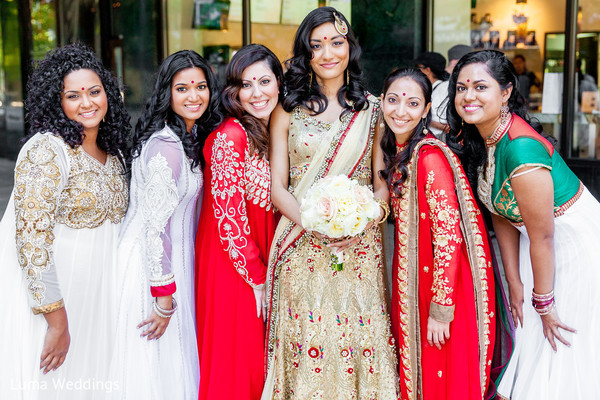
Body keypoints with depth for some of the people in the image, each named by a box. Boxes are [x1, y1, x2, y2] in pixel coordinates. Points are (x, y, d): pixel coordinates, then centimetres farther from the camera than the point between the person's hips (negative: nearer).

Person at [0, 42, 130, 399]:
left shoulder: (113, 149, 6)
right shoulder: (47, 150, -19)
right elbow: (32, 239, -23)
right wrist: (57, 321, -21)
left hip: (94, 297, 7)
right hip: (44, 297, -7)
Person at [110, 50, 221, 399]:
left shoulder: (192, 138, 7)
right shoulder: (166, 146, -23)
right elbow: (156, 226, -24)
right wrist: (164, 298, -21)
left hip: (174, 258, 9)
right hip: (151, 264, -9)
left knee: (176, 355, 19)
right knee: (155, 368, 4)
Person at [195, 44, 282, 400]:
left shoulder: (272, 134, 8)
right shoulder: (231, 136, -18)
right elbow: (229, 217, -19)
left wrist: (267, 273, 4)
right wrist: (257, 278, -13)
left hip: (262, 263, 8)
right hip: (231, 267, -8)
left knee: (258, 355, 16)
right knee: (235, 361, 2)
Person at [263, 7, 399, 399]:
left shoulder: (371, 109, 8)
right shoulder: (288, 111, 5)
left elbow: (384, 180, 7)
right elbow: (278, 186, 2)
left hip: (361, 246, 1)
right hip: (303, 247, 0)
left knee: (359, 334, 1)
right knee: (307, 340, 0)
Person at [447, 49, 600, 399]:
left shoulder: (521, 149, -33)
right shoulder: (474, 138, -6)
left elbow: (542, 237, -25)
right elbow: (501, 215, 1)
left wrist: (543, 302, -13)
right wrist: (515, 283, 2)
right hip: (544, 242, 8)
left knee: (564, 351, 4)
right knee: (530, 340, 18)